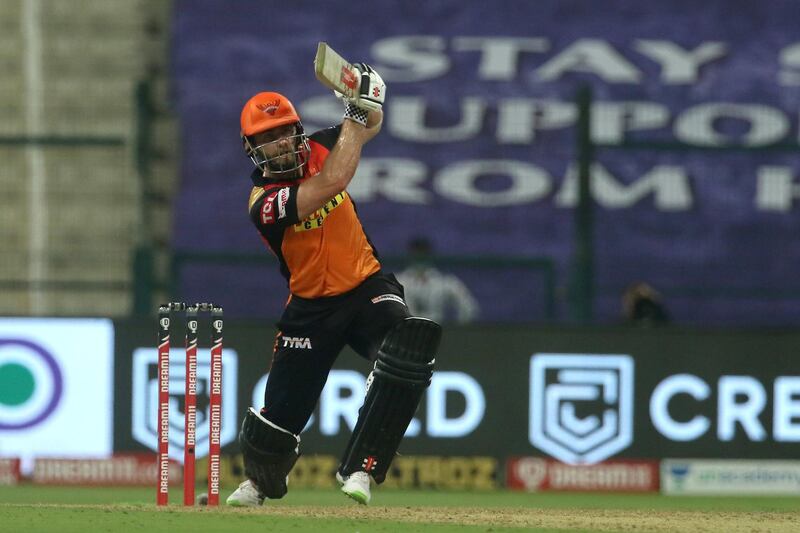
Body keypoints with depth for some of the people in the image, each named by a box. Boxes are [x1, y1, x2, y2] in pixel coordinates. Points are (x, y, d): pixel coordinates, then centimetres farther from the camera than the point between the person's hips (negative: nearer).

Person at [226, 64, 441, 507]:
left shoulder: (318, 148, -3)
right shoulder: (265, 203, -22)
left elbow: (369, 127, 15)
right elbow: (332, 182, -36)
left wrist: (369, 102, -10)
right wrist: (354, 116, -30)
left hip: (368, 287, 3)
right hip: (313, 308, -3)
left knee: (407, 354, -29)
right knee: (283, 409, 5)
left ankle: (358, 469, -26)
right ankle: (257, 481, 40)